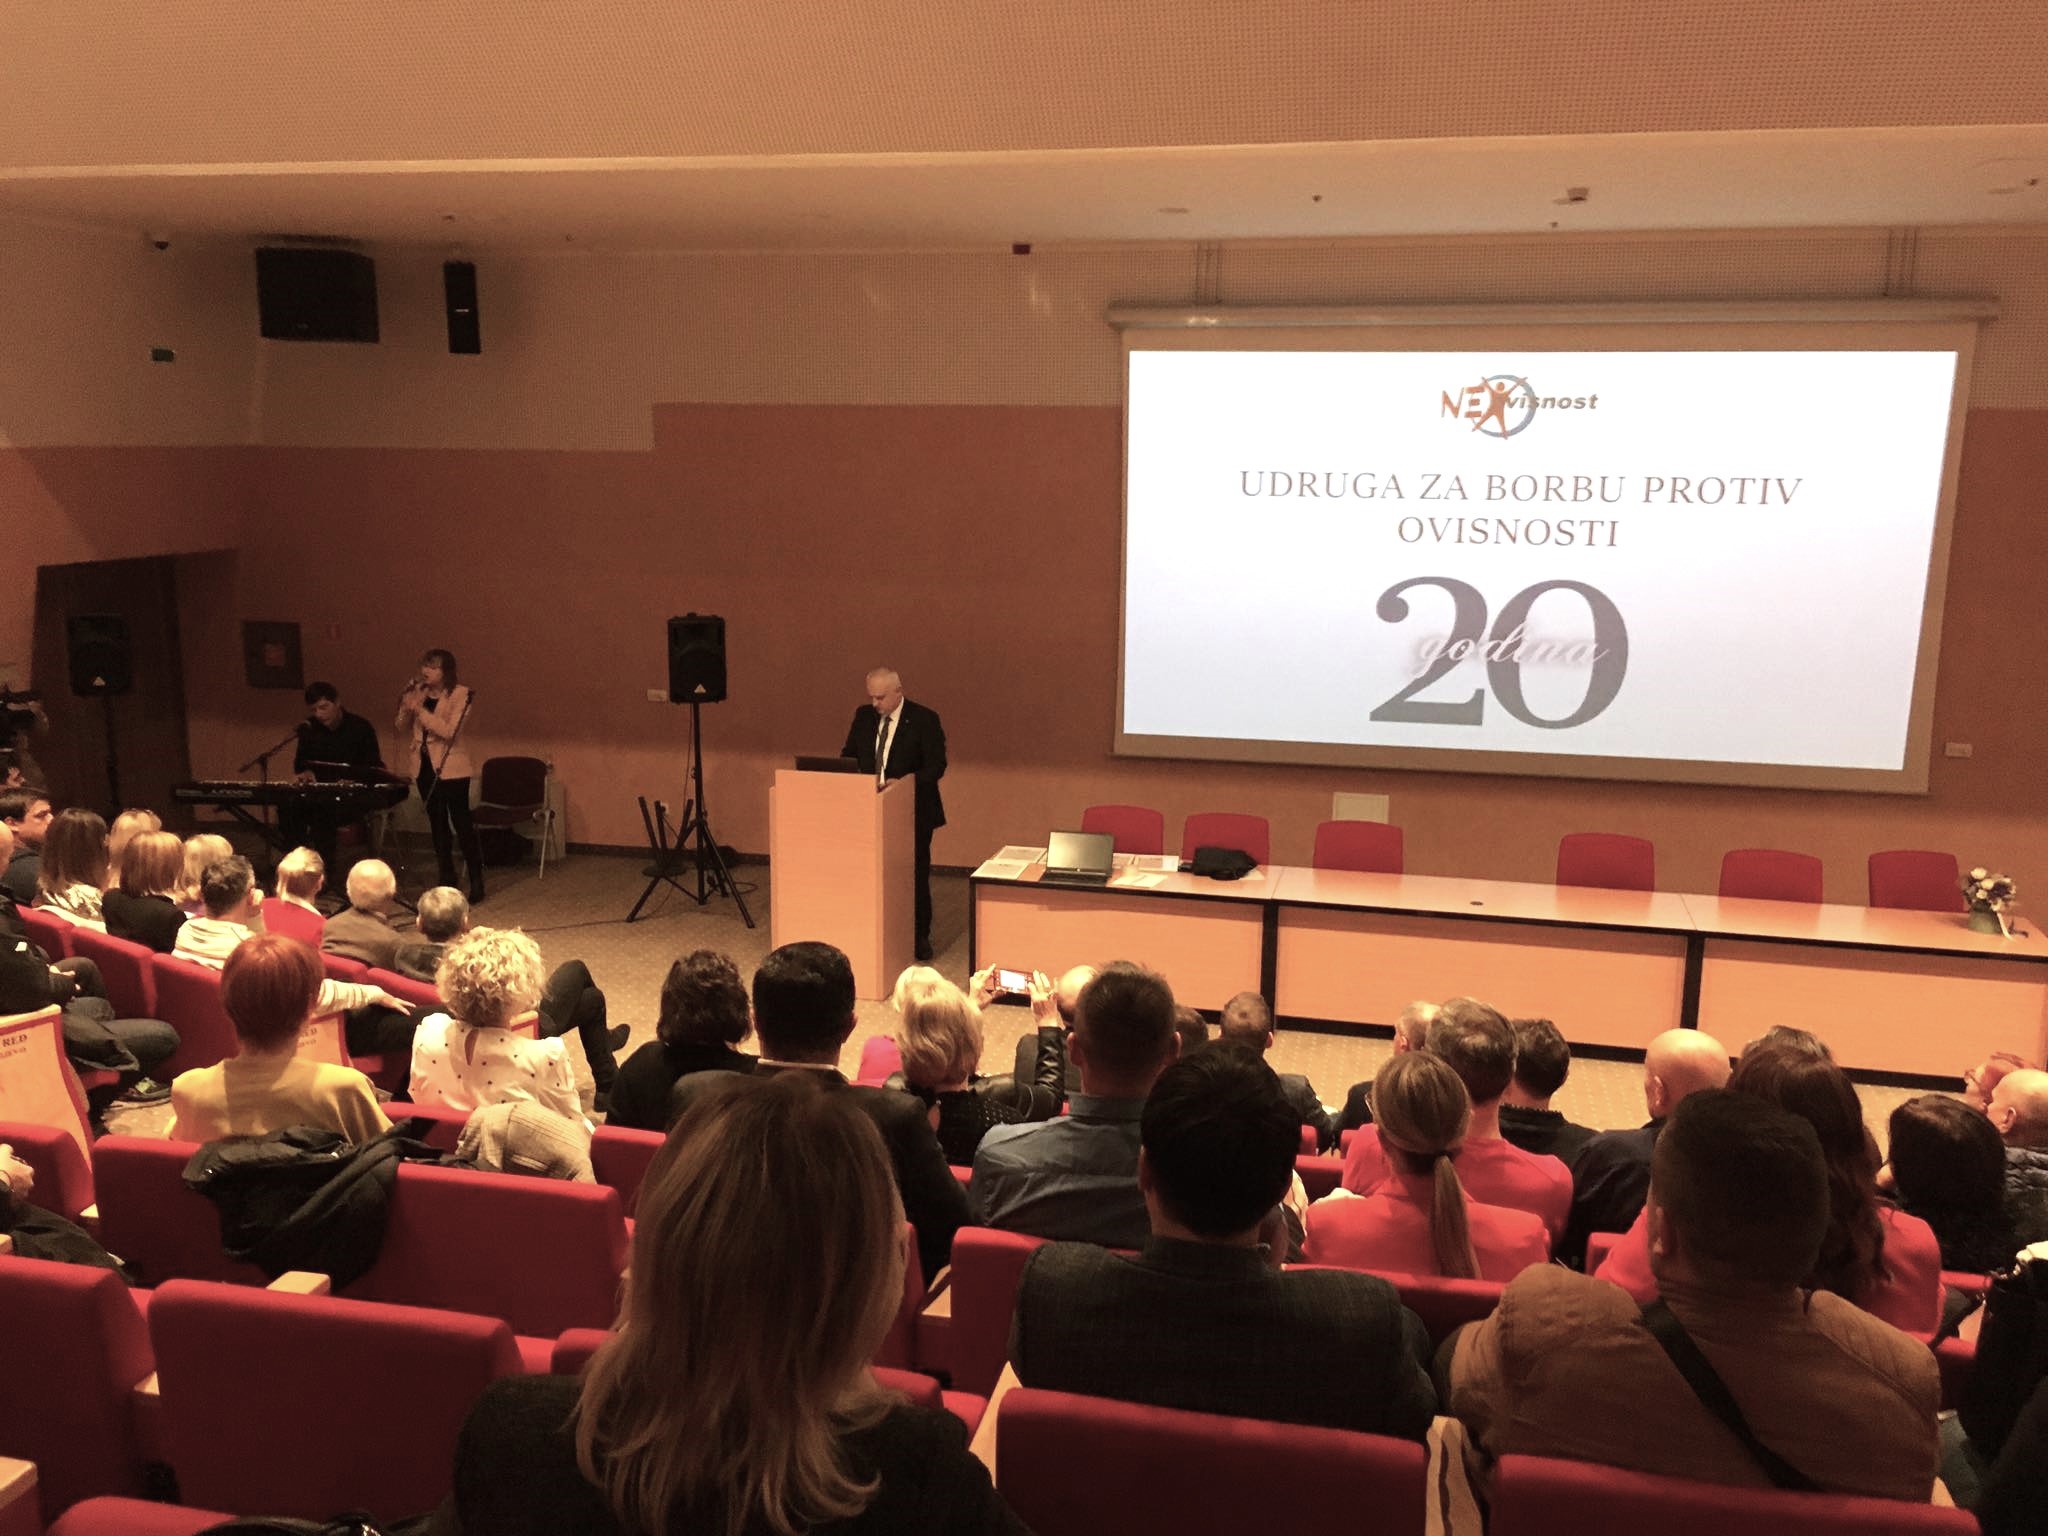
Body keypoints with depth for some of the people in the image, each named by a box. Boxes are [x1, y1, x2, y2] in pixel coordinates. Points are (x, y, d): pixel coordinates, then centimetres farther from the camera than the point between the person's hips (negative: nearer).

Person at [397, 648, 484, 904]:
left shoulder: (460, 695, -10)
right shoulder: (418, 692, 7)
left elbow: (449, 731, -21)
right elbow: (404, 728, 10)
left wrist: (419, 709, -22)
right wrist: (405, 706, -9)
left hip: (451, 768, -6)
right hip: (425, 767, 6)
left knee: (461, 823, -5)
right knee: (437, 825, 12)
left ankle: (476, 883, 1)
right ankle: (447, 880, 22)